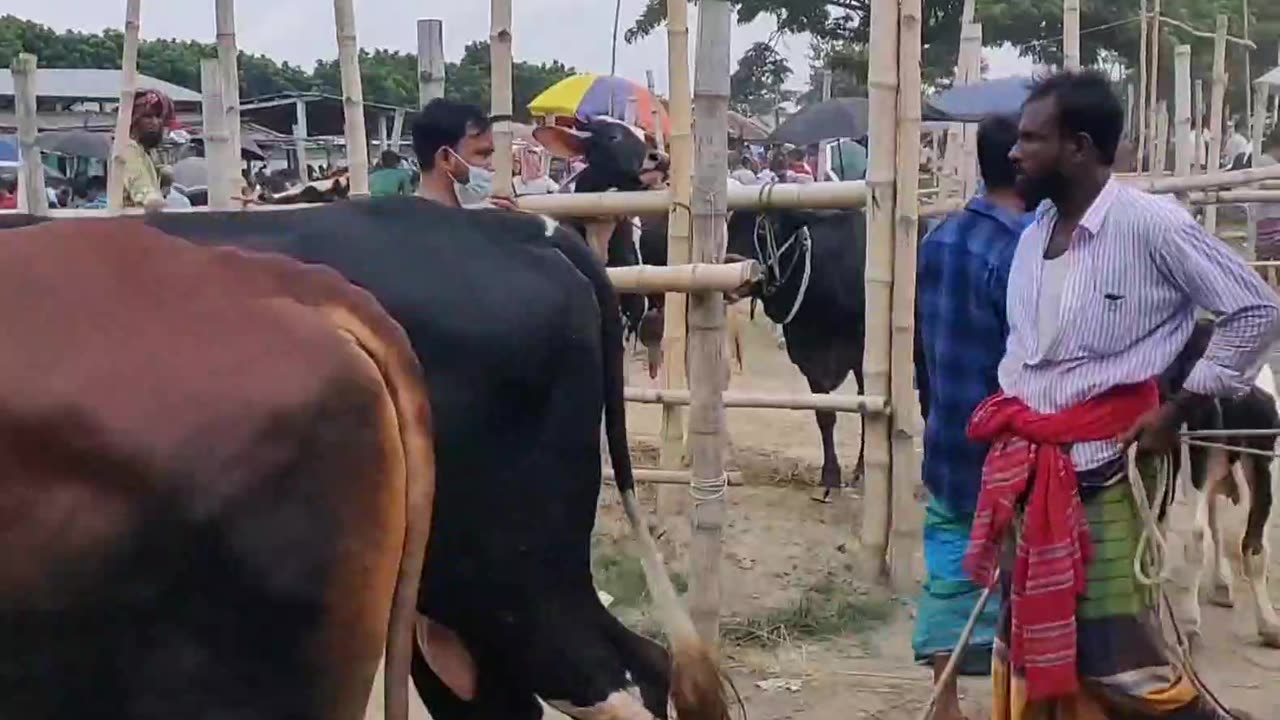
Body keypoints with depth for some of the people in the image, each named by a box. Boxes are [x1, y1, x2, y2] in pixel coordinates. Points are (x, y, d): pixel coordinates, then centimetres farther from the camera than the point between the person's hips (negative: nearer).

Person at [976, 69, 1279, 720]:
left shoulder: (1150, 224, -12)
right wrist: (1006, 421, 12)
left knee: (1115, 657, -8)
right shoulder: (1035, 232, 8)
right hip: (1023, 465, 7)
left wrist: (1178, 409, -8)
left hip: (1101, 470, -7)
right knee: (1025, 644, 15)